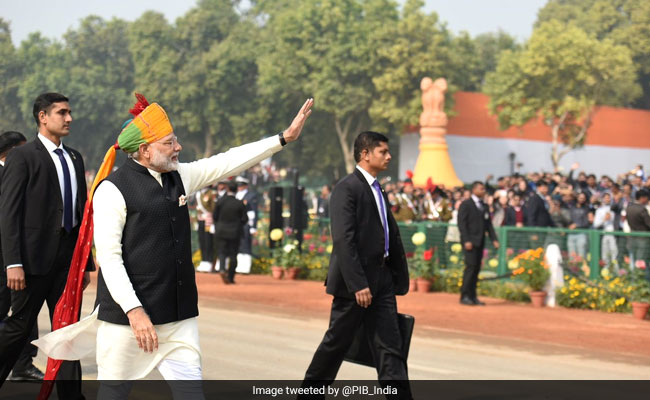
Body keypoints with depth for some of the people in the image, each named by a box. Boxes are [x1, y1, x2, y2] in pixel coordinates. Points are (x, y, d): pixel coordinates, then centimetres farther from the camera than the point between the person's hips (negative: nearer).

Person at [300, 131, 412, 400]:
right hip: (355, 280, -8)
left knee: (390, 348, 2)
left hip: (381, 281, 8)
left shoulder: (377, 190, 16)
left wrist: (398, 278, 10)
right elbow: (343, 239, -19)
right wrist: (357, 284, -24)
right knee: (336, 343, 6)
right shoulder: (347, 188, -11)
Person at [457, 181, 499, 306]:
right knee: (470, 266, -12)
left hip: (480, 242, 7)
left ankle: (472, 296, 8)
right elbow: (461, 223, -9)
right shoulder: (466, 204, -3)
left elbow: (488, 224, 17)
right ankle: (464, 296, -8)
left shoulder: (484, 206, 18)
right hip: (470, 242, -7)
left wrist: (494, 239, 5)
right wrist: (466, 241, -17)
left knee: (476, 268, 5)